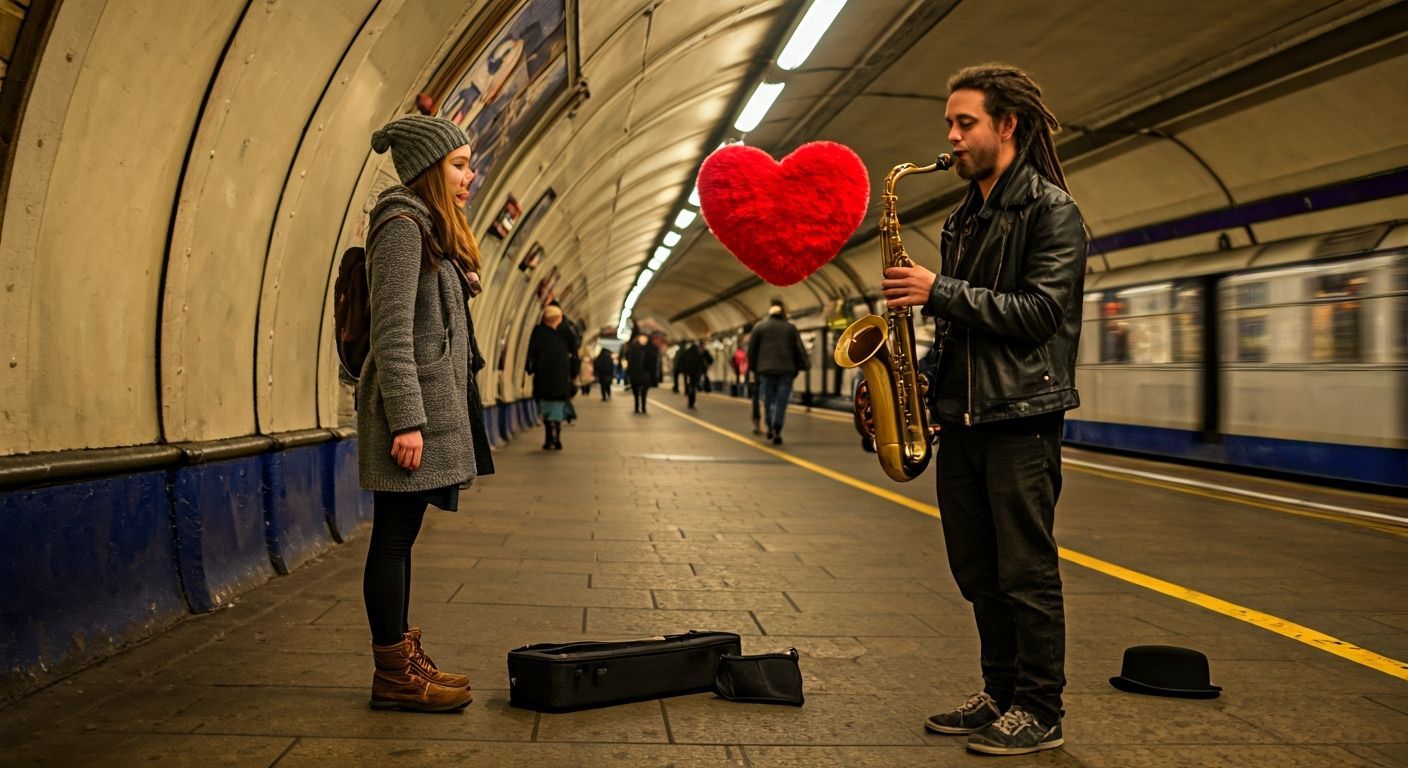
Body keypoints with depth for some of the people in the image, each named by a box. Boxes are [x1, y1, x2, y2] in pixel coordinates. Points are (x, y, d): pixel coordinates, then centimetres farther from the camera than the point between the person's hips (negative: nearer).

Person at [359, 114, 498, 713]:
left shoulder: (428, 228, 19)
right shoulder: (403, 225, -11)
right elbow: (392, 331, -18)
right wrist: (407, 420, -22)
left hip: (432, 406, 10)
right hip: (411, 405, -10)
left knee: (398, 539, 13)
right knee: (393, 539, -3)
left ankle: (403, 660, 20)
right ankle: (394, 675, 4)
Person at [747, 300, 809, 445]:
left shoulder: (759, 326, 5)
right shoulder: (790, 328, 6)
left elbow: (752, 349, 7)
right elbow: (799, 349, 3)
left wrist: (753, 366, 16)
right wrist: (802, 366, 9)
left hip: (766, 369, 0)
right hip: (786, 369, 0)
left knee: (768, 400, 13)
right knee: (781, 401, 1)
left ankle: (770, 428, 10)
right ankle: (777, 432, -7)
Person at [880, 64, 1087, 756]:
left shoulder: (1050, 209, -5)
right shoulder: (962, 219, 18)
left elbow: (1039, 311, -16)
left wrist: (942, 290, -17)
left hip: (1021, 415, -8)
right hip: (962, 415, 8)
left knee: (1026, 572, -3)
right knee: (979, 573, 12)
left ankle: (1040, 712, 7)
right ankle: (1000, 694, 23)